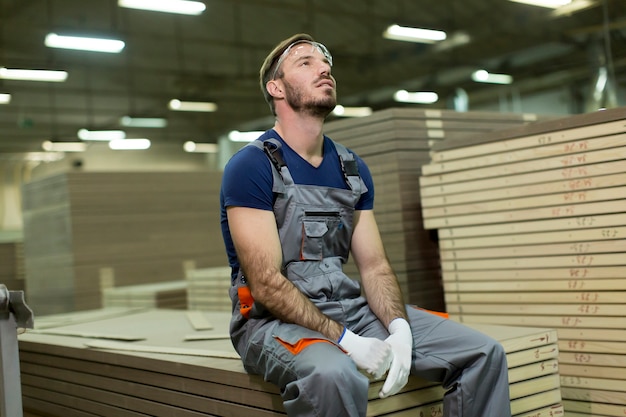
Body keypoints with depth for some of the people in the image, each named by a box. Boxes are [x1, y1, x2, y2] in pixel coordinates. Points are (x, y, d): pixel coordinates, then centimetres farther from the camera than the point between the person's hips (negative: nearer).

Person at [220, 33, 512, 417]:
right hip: (276, 319, -6)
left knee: (484, 353, -5)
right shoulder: (250, 167, -9)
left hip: (350, 306, 6)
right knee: (332, 374, -40)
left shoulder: (353, 168, 11)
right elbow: (267, 285, -16)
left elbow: (375, 267, 8)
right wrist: (348, 342, -21)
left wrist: (399, 328, -12)